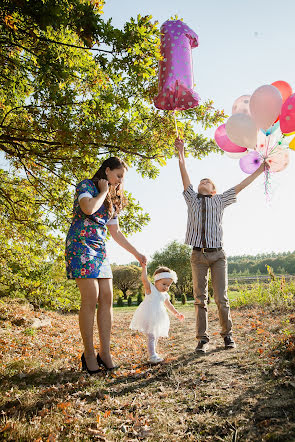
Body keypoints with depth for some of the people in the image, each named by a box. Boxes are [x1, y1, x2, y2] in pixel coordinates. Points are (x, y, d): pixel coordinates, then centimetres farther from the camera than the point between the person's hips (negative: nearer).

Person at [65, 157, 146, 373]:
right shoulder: (86, 185, -1)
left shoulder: (112, 200, 21)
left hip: (100, 250, 8)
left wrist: (137, 253, 21)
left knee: (107, 298, -2)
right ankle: (89, 354, -2)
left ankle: (105, 353, 3)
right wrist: (103, 191, -5)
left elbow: (116, 232, 23)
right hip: (81, 245, -7)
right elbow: (88, 208, -23)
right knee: (91, 297, -13)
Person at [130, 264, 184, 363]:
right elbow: (144, 279, -24)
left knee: (156, 337, 18)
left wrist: (176, 313, 30)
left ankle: (152, 353, 32)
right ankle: (152, 356, -10)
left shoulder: (165, 295, 13)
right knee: (151, 337, -12)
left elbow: (168, 305, 28)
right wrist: (144, 267, -29)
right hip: (148, 317, -8)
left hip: (157, 320, 8)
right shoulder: (150, 288, -8)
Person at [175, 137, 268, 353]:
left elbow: (239, 187, 13)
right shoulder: (192, 199, 14)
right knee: (200, 299, 0)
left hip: (217, 254, 0)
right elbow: (185, 175, 9)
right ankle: (203, 339, 6)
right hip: (198, 255, 1)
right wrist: (181, 152, 3)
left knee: (222, 298, 0)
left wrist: (259, 171, 12)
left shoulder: (219, 200, 14)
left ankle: (227, 334, 16)